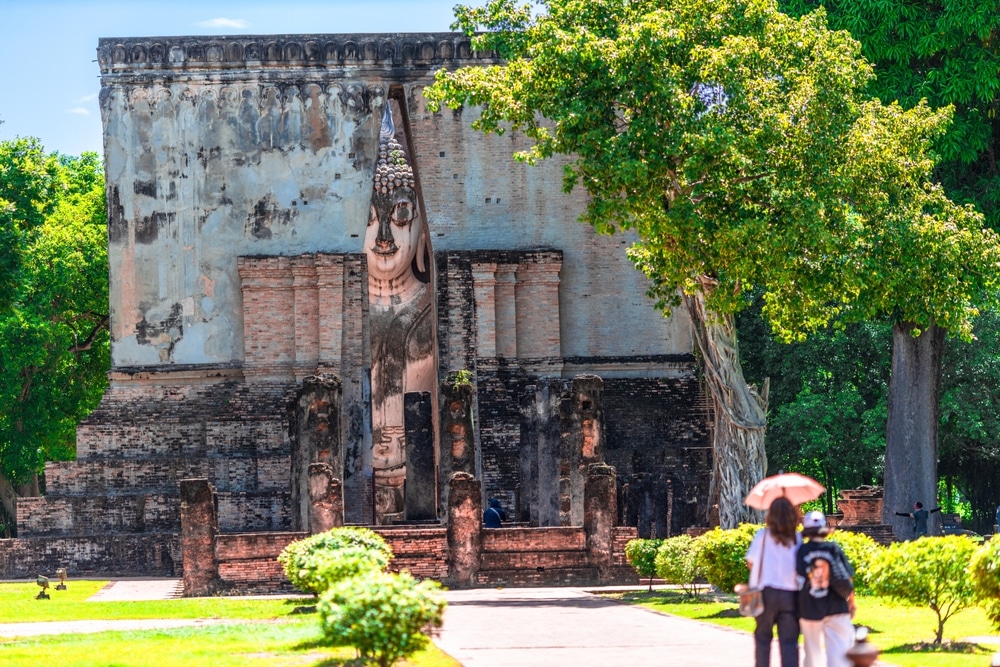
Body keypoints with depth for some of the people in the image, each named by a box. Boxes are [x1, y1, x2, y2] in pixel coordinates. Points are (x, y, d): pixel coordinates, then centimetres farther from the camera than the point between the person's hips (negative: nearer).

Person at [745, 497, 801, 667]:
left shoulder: (763, 535, -2)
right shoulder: (797, 539, 0)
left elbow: (750, 562, 4)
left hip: (767, 591, -1)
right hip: (790, 594, 1)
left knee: (763, 637, 14)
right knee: (789, 641, 0)